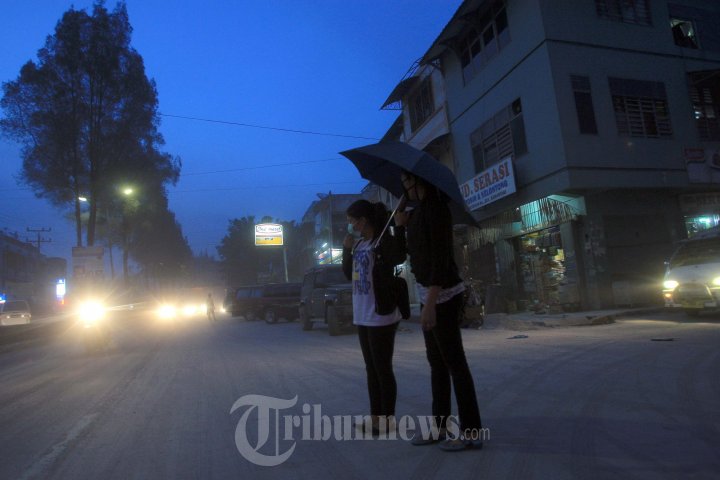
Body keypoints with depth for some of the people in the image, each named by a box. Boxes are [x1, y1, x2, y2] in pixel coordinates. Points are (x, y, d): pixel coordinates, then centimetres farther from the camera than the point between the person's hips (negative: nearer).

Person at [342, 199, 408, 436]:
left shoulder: (384, 241, -14)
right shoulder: (359, 245, 10)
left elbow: (399, 257, -36)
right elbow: (349, 274, 17)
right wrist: (347, 249, 4)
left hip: (381, 316, -9)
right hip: (363, 316, 9)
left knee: (383, 369, 2)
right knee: (372, 369, 16)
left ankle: (388, 419, 15)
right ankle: (376, 416, 28)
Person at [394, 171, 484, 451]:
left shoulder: (436, 208, -14)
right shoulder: (419, 210, 13)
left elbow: (441, 258, -22)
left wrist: (430, 303, -26)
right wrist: (404, 223, 10)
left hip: (442, 295, -10)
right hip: (427, 293, 10)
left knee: (454, 362, -2)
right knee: (437, 362, 14)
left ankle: (472, 431, 9)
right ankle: (439, 427, 24)